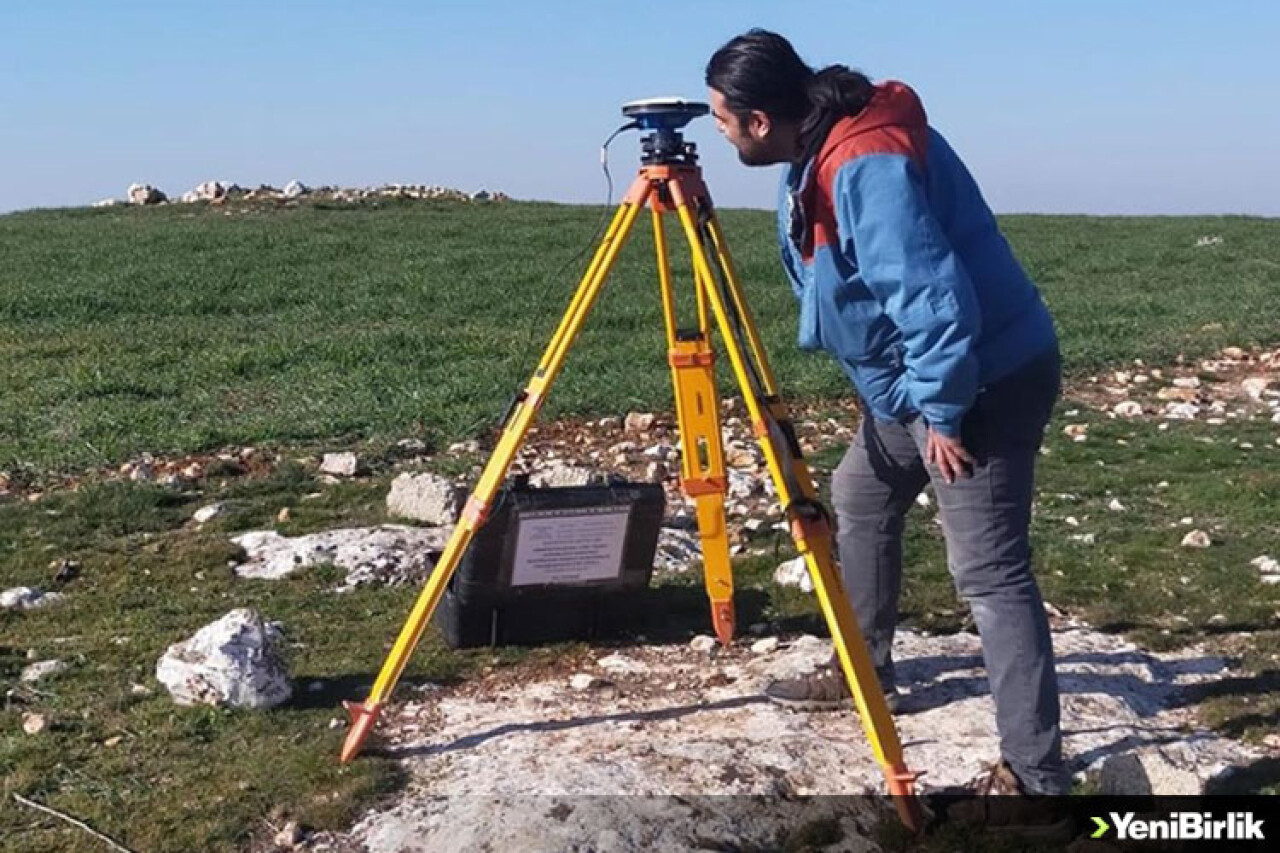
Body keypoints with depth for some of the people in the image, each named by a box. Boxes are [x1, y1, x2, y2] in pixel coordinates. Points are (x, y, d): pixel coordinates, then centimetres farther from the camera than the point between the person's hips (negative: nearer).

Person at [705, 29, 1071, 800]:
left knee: (990, 572, -11)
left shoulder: (869, 164, -28)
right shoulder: (824, 151, 5)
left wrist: (942, 414, -20)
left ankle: (1035, 772, -3)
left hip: (986, 383, -11)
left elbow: (937, 300, -31)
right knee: (858, 501, 22)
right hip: (914, 383, 11)